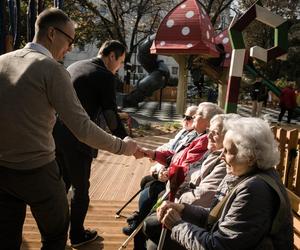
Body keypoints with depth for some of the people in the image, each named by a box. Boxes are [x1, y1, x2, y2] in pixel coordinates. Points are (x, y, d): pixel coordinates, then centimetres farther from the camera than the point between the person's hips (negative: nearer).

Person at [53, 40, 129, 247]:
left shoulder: (74, 66, 13)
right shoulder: (105, 76, -10)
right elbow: (111, 115, -13)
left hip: (55, 134, 8)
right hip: (77, 140, -7)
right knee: (80, 188, 11)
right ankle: (77, 235, 27)